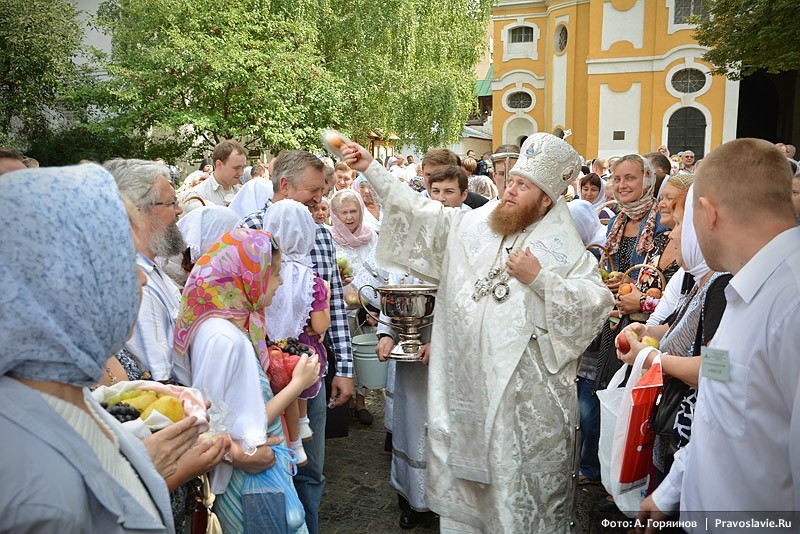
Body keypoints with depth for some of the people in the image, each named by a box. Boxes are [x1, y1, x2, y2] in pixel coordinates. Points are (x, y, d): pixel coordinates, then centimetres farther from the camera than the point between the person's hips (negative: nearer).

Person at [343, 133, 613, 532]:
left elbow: (596, 304, -11)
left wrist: (540, 279, -18)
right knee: (464, 463, 18)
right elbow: (420, 215, 8)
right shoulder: (473, 225, 8)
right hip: (465, 378, 4)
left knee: (523, 474, 6)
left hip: (526, 389, -4)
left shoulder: (564, 247, -3)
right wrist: (371, 169, 4)